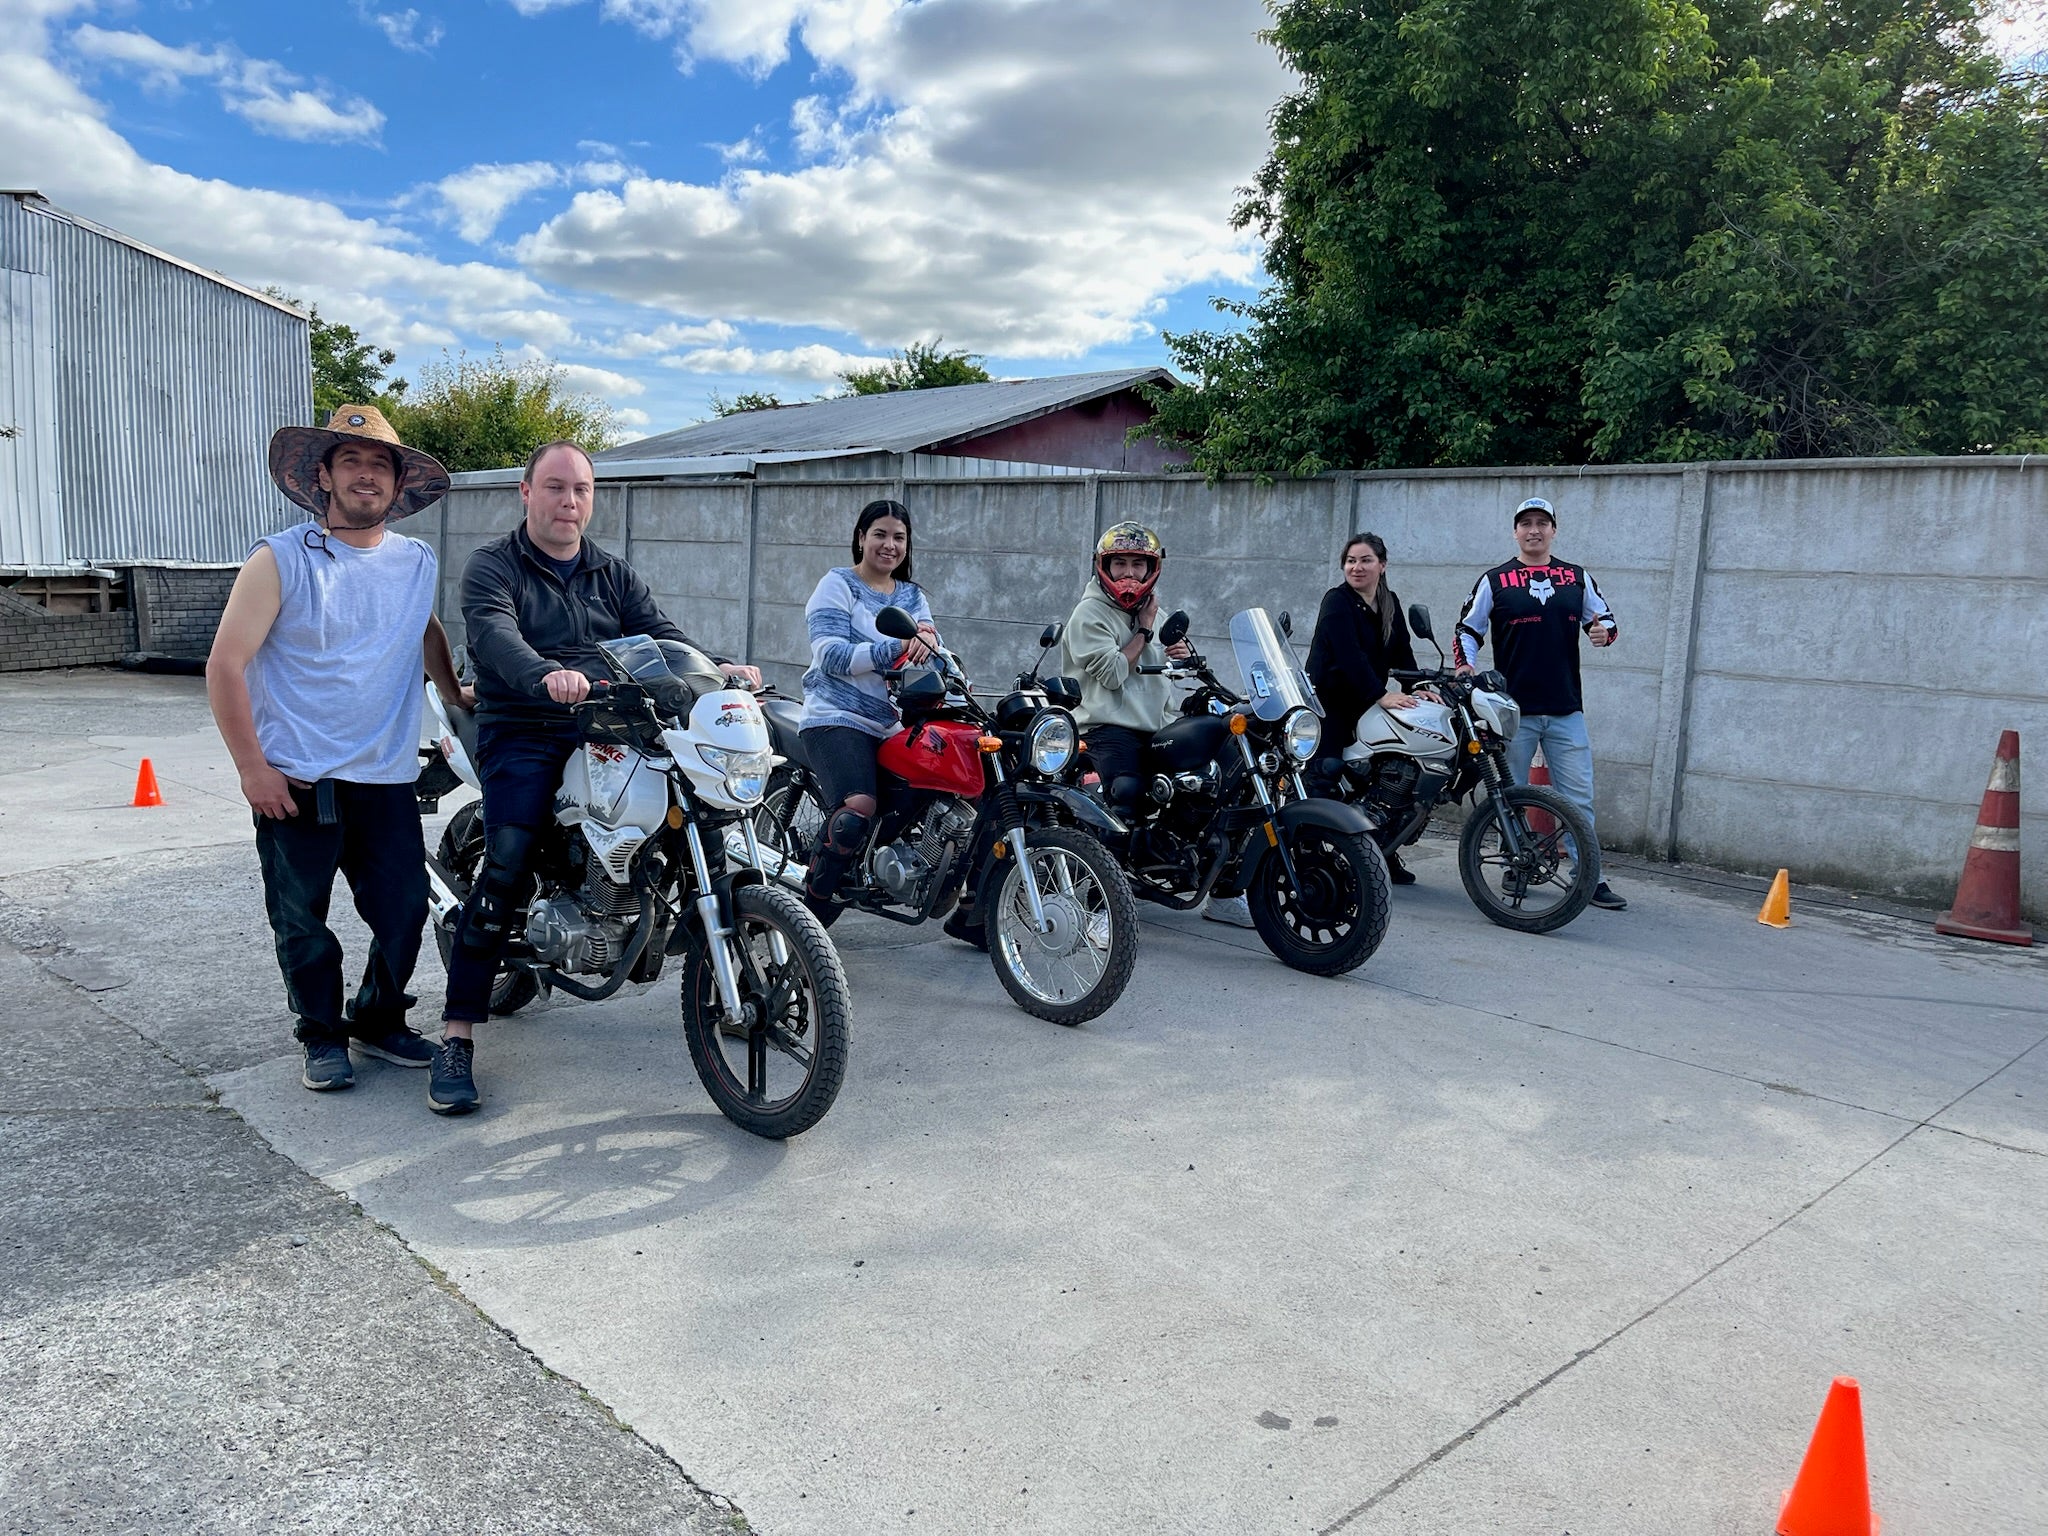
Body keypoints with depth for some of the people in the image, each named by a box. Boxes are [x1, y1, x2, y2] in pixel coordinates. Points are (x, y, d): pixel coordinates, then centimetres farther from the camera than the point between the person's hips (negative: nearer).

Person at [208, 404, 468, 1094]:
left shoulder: (418, 563, 8)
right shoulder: (281, 559, -5)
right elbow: (225, 666, -8)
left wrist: (452, 692, 31)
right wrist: (252, 768, -11)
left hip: (387, 778, 4)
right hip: (295, 780, -3)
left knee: (404, 912, 5)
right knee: (301, 921, 6)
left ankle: (378, 1021, 28)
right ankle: (322, 1035, 26)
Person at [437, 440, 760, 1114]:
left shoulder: (613, 573, 20)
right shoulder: (493, 565, 3)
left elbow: (658, 631, 7)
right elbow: (495, 635, -17)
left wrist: (716, 668, -15)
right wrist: (547, 676, -40)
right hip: (523, 735, -4)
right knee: (508, 863, -25)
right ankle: (456, 1037, -18)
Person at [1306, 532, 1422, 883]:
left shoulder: (1390, 604, 13)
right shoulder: (1337, 601, -9)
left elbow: (1402, 652, 8)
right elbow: (1350, 655, -21)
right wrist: (1381, 695, -28)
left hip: (1366, 705, 7)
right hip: (1329, 703, -7)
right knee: (1328, 769, -15)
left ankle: (1385, 855, 10)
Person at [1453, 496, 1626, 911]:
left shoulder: (1578, 578, 13)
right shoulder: (1494, 580, 5)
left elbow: (1604, 616, 21)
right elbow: (1467, 628, 8)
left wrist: (1604, 630, -2)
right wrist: (1465, 666, -9)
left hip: (1566, 710, 2)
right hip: (1514, 709, -2)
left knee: (1579, 798, 1)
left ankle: (1591, 878, 5)